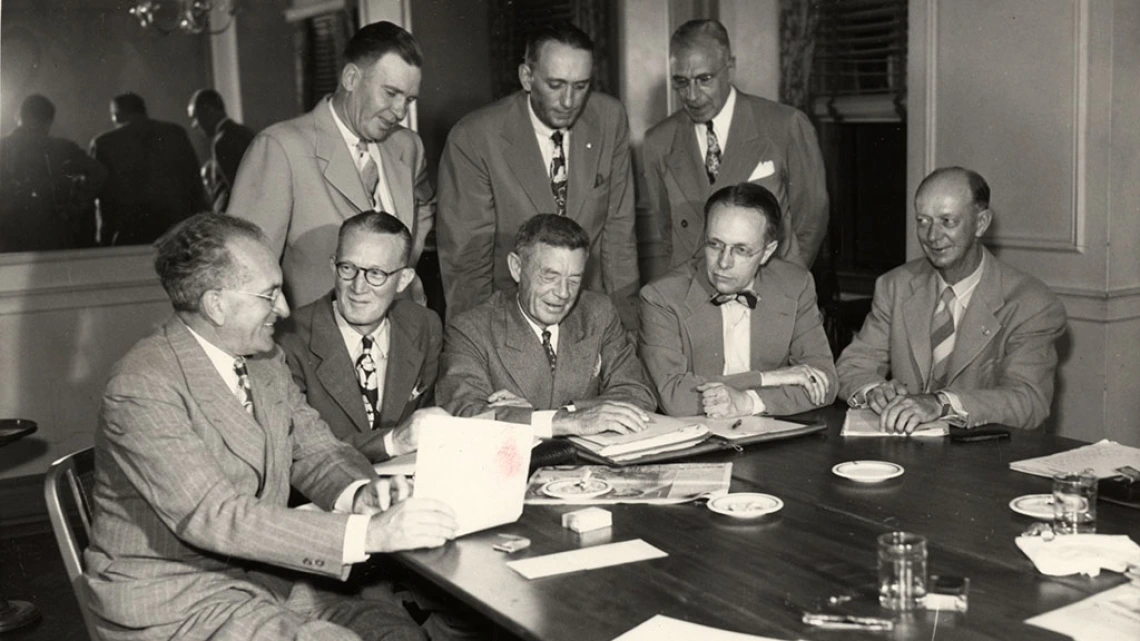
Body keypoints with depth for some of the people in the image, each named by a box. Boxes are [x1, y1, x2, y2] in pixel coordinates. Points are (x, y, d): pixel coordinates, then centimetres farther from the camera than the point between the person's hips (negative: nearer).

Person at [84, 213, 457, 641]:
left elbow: (314, 449, 11)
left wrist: (361, 495, -14)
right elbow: (212, 517, -27)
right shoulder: (141, 388, -20)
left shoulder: (264, 361, 5)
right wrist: (368, 533, -32)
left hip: (263, 570, 7)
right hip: (175, 597, -7)